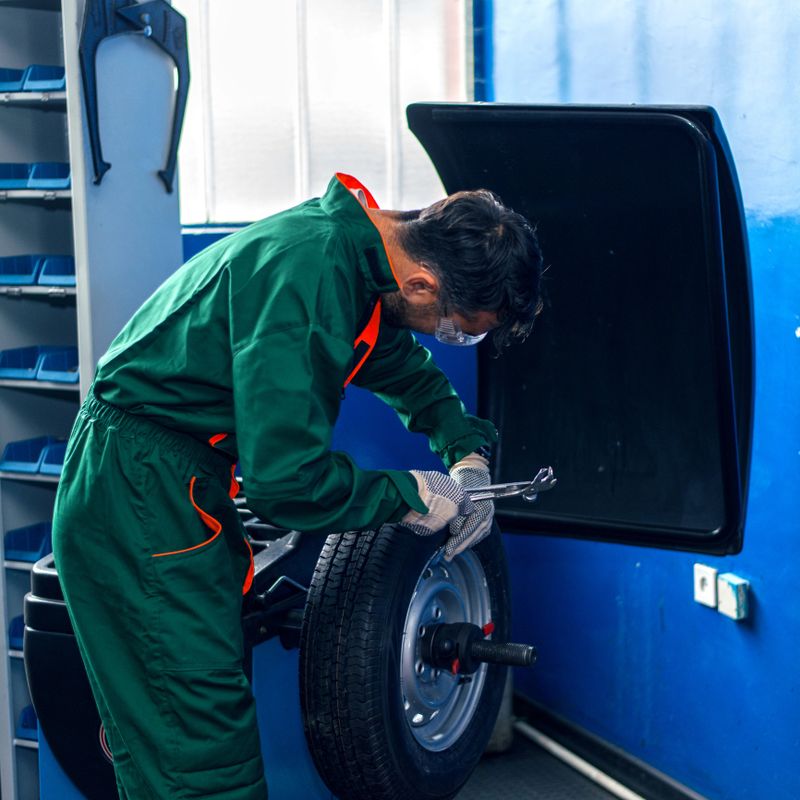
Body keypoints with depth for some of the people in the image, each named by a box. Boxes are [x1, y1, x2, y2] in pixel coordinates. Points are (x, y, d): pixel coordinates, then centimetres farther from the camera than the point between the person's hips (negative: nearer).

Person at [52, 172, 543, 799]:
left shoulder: (363, 252, 3)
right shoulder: (309, 273, -28)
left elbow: (406, 368, 24)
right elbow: (286, 476, -29)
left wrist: (467, 453, 12)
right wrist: (406, 496, -15)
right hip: (141, 494, -10)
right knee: (201, 749, -7)